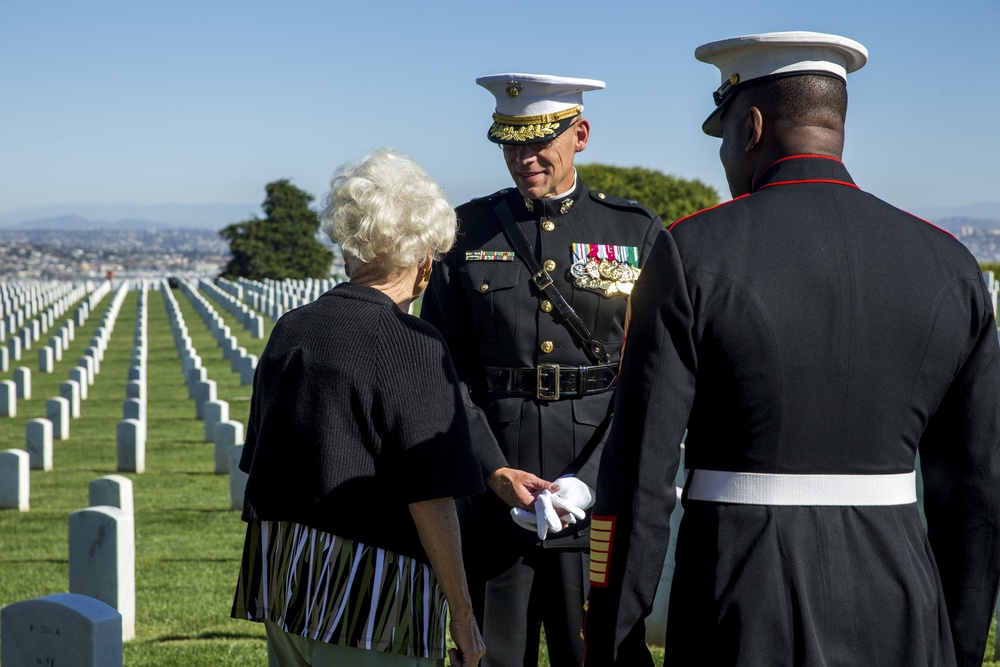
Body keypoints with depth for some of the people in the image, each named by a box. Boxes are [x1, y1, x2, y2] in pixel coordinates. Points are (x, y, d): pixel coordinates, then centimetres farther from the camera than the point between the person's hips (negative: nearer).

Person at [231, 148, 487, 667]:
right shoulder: (413, 348, -15)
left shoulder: (289, 331, 6)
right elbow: (430, 502, -17)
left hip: (280, 583, 7)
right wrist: (462, 613, -8)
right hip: (371, 597, -7)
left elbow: (258, 472, 12)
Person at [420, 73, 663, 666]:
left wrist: (587, 481, -12)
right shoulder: (470, 231, 7)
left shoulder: (638, 232, 3)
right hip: (491, 493, 1)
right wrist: (496, 472, -9)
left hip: (600, 492, -1)